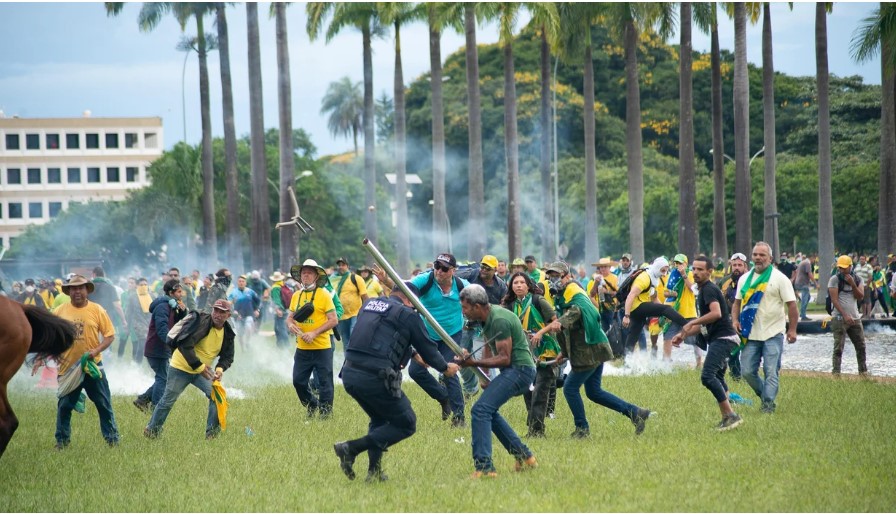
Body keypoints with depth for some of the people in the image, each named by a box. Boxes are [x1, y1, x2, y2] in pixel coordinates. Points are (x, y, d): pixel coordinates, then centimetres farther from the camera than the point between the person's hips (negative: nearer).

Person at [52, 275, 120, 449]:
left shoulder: (97, 310, -4)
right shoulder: (60, 311, 0)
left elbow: (110, 335, -3)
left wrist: (96, 350, -17)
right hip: (68, 366, 1)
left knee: (104, 404, 3)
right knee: (64, 405, 7)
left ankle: (112, 439, 12)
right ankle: (62, 441, 19)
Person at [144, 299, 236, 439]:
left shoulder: (227, 333, -3)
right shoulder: (202, 323, -24)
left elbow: (228, 357, 5)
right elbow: (185, 345, -31)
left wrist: (220, 368, -18)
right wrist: (199, 367, -32)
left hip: (203, 370, 5)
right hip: (181, 368, -5)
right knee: (168, 400, 3)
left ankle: (212, 433, -3)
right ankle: (152, 430, 21)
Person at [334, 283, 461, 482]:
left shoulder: (369, 305, 21)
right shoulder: (407, 315, 1)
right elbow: (426, 347, 9)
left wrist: (412, 354, 45)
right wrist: (445, 368, 29)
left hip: (349, 374, 8)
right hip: (375, 377, -8)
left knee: (379, 419, 30)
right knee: (406, 424, 7)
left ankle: (374, 471, 20)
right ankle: (351, 448, -5)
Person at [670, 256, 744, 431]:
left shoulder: (709, 289, -11)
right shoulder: (704, 290, 21)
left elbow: (716, 313, -27)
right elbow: (704, 324, 29)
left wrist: (691, 323, -21)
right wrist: (684, 335, 20)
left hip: (722, 338, -11)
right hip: (717, 339, 11)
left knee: (708, 376, -21)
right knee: (717, 378, 17)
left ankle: (731, 415, -22)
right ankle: (727, 418, 19)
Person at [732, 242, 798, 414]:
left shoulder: (779, 278, -2)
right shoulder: (745, 279, 13)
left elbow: (792, 305, -4)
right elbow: (737, 302, 19)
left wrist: (792, 329, -10)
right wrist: (735, 320, 1)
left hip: (773, 334, -5)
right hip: (750, 334, 5)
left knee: (771, 372, -7)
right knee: (747, 371, 2)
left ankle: (768, 404, -3)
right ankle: (765, 395, 21)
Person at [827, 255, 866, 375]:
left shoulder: (857, 279, 7)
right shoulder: (835, 279, -7)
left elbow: (860, 297, -2)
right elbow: (834, 300, -13)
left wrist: (852, 284, -15)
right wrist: (845, 315, -19)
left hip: (855, 318, 5)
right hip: (840, 319, -5)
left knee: (861, 346, 9)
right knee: (838, 347, -7)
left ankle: (863, 371, 20)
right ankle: (836, 372, -4)